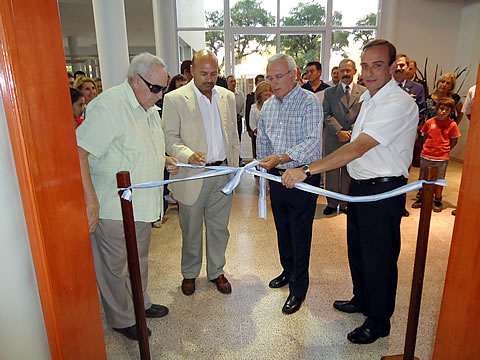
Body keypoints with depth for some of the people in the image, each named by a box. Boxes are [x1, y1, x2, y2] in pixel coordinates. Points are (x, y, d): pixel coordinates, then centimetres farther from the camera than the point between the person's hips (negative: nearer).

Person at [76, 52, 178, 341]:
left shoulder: (149, 108, 10)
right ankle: (122, 319, 30)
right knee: (114, 266, 10)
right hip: (112, 208, -8)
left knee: (139, 259, 23)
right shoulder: (109, 106, -20)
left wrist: (164, 160, 7)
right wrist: (91, 202, -27)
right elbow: (78, 153, -26)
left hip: (142, 205, 9)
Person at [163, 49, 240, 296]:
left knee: (219, 227, 14)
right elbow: (170, 138, -7)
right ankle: (189, 273, 34)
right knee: (191, 229, 11)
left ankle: (216, 271, 33)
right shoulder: (175, 99, -6)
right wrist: (188, 155, -26)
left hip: (222, 174, 4)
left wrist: (235, 165, 9)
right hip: (192, 176, -3)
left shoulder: (227, 97, 9)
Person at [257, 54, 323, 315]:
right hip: (277, 176, 7)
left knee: (300, 234, 2)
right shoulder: (267, 106, 10)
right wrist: (265, 165, 15)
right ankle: (288, 270, 40)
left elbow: (312, 141, -22)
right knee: (282, 228, 18)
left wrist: (281, 158, -33)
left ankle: (299, 289, 17)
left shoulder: (309, 102, -11)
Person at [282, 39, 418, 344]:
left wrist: (307, 170, -33)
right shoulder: (369, 99, 10)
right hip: (360, 186, 9)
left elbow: (357, 148, -30)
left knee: (379, 257, 5)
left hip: (384, 191, -9)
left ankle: (379, 321, 27)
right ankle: (362, 299, 44)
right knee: (357, 248, 21)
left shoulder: (399, 104, -21)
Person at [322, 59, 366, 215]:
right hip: (333, 139, 0)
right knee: (332, 172, 5)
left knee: (349, 173, 6)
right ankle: (332, 203, 18)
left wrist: (351, 131, -11)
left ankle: (345, 203, 19)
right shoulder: (329, 92, 7)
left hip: (354, 139, 0)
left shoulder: (363, 92, 7)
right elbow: (326, 115, 0)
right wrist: (339, 131, -12)